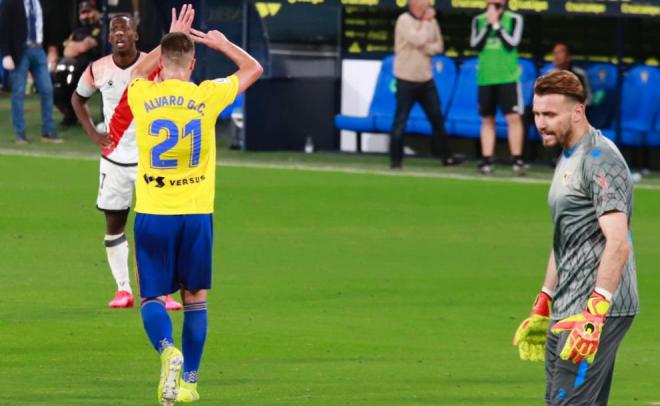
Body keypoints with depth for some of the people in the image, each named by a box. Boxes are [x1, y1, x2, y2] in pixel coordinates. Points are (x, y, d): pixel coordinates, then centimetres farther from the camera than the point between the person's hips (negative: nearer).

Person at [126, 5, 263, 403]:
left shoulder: (142, 96, -3)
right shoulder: (207, 97, -4)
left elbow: (139, 71, 25)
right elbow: (253, 69, 15)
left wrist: (172, 39, 31)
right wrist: (222, 43, 25)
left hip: (152, 216, 0)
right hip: (196, 215, 0)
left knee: (153, 298, 6)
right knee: (195, 299, 13)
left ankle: (167, 350, -22)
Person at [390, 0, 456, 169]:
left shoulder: (430, 20, 7)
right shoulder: (404, 20, -12)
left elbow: (439, 46, 7)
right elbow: (419, 40, -23)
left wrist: (424, 48, -12)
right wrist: (426, 22, -10)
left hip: (426, 80, 6)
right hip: (406, 79, -6)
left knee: (437, 118, 8)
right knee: (400, 121, -4)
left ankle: (446, 157, 16)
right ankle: (395, 160, 2)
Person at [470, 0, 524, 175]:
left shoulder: (514, 19, 0)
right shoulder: (479, 20, 8)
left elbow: (512, 43, -12)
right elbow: (475, 44, -3)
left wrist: (496, 24, -11)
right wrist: (488, 25, -9)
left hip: (508, 77, -3)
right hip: (485, 78, 3)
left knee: (513, 117, -9)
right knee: (487, 119, 6)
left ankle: (517, 159, -5)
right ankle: (487, 160, 8)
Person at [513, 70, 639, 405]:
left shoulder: (600, 159, -14)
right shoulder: (568, 159, 19)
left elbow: (618, 243, -24)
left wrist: (594, 314, -31)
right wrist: (542, 309, 30)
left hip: (598, 312, -10)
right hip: (566, 313, 10)